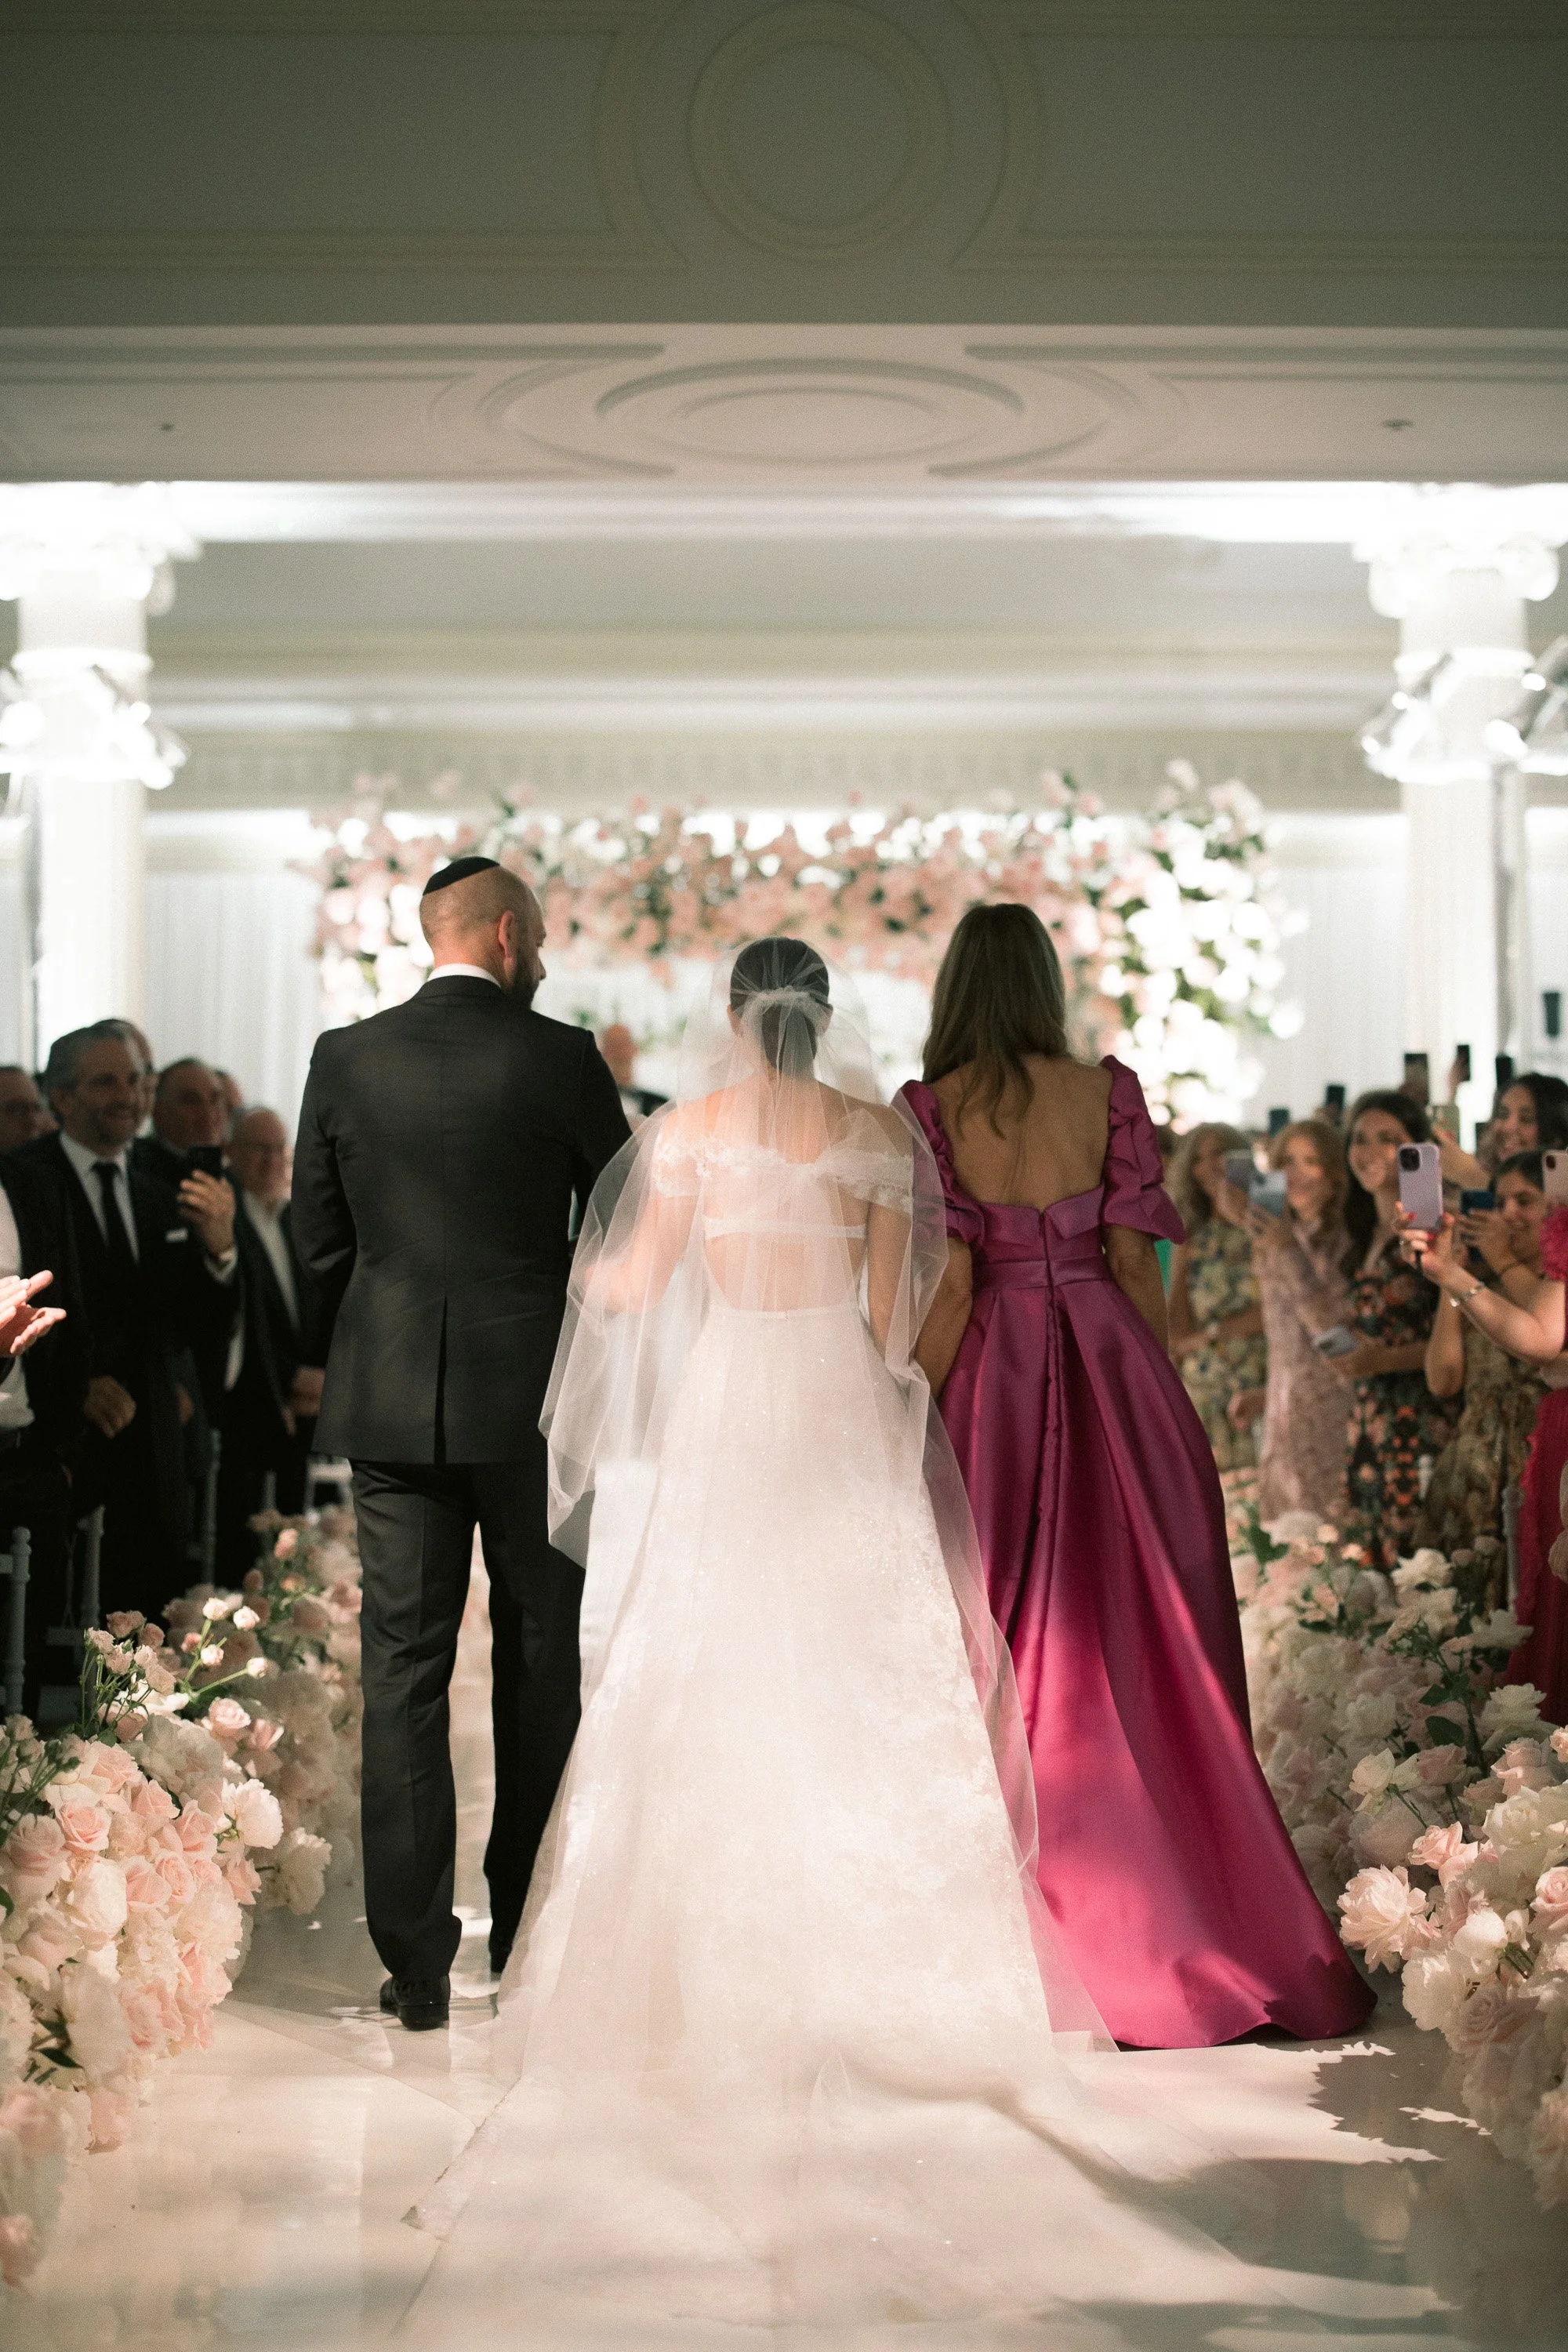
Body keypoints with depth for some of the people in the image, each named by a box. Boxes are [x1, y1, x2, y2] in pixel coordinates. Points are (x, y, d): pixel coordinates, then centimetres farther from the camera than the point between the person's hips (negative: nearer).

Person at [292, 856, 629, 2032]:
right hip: (533, 1396, -2)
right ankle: (530, 1941, 19)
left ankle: (416, 1963, 3)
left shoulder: (346, 1057, 2)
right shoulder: (560, 1056, -6)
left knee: (403, 1667, 4)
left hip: (391, 1399, 2)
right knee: (540, 1666, 11)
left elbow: (317, 1238, 7)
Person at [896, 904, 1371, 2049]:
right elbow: (1136, 1264, 0)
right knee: (1140, 1635, 9)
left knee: (1019, 1639, 7)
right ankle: (1186, 1916, 13)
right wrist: (1163, 1394, 9)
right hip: (1113, 1364, 2)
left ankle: (1051, 1923, 9)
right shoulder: (1108, 1092, 0)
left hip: (998, 1378, -1)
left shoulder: (933, 1109, -5)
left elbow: (950, 1285, -10)